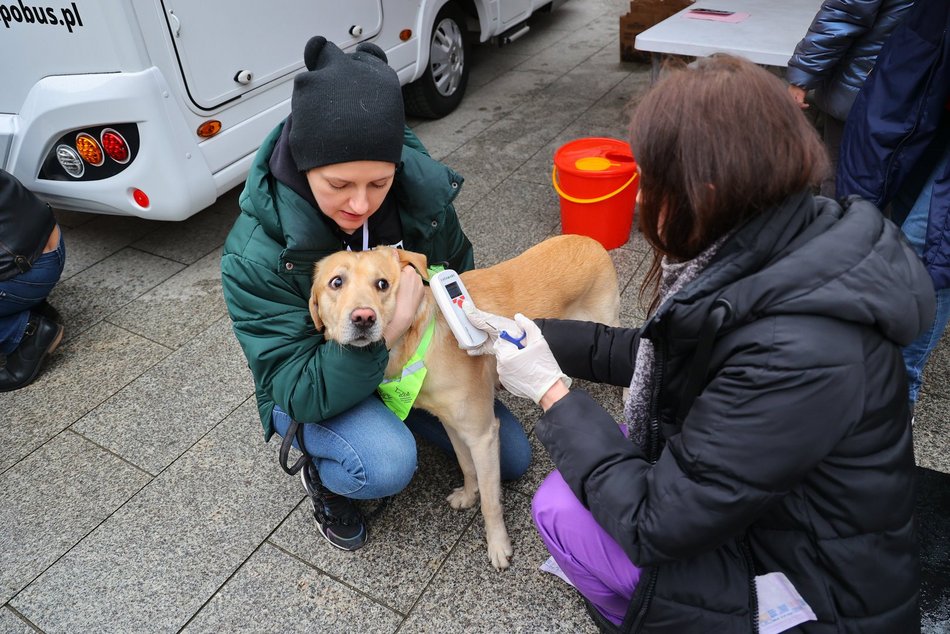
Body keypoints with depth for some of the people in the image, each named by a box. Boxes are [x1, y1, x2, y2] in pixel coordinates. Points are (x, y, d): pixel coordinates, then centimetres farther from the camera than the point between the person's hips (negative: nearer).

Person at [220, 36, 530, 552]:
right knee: (387, 466, -34)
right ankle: (319, 470, 3)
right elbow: (300, 391, -31)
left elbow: (459, 268, 1)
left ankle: (396, 416, 22)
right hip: (317, 389, -4)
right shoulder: (256, 254, -31)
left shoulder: (422, 186, -21)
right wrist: (383, 330, -45)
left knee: (513, 458, 5)